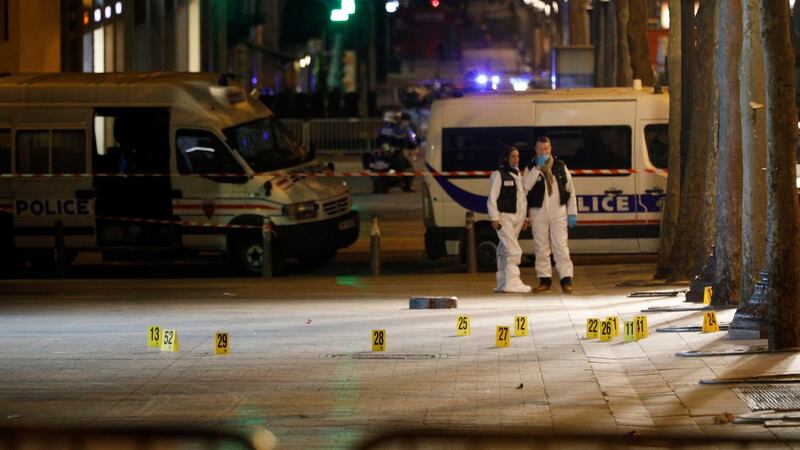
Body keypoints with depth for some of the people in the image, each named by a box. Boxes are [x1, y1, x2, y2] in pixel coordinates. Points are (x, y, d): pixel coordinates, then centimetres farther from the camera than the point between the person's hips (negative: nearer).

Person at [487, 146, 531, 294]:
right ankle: (512, 282, -18)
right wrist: (494, 218, -16)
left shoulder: (518, 175, 17)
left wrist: (524, 217, 17)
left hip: (516, 218, 7)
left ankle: (502, 284, 10)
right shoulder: (498, 174, -6)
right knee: (514, 250, -16)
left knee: (505, 251, 9)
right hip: (504, 217, -7)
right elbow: (492, 198, -10)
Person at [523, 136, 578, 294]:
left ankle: (566, 280, -7)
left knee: (560, 246, -6)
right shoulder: (531, 168, 3)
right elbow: (526, 185, -15)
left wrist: (572, 213, 4)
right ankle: (545, 279, 12)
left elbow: (570, 189, 9)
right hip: (538, 213, 0)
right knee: (541, 247, 4)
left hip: (558, 212, 0)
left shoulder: (560, 166, 8)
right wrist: (538, 167, -19)